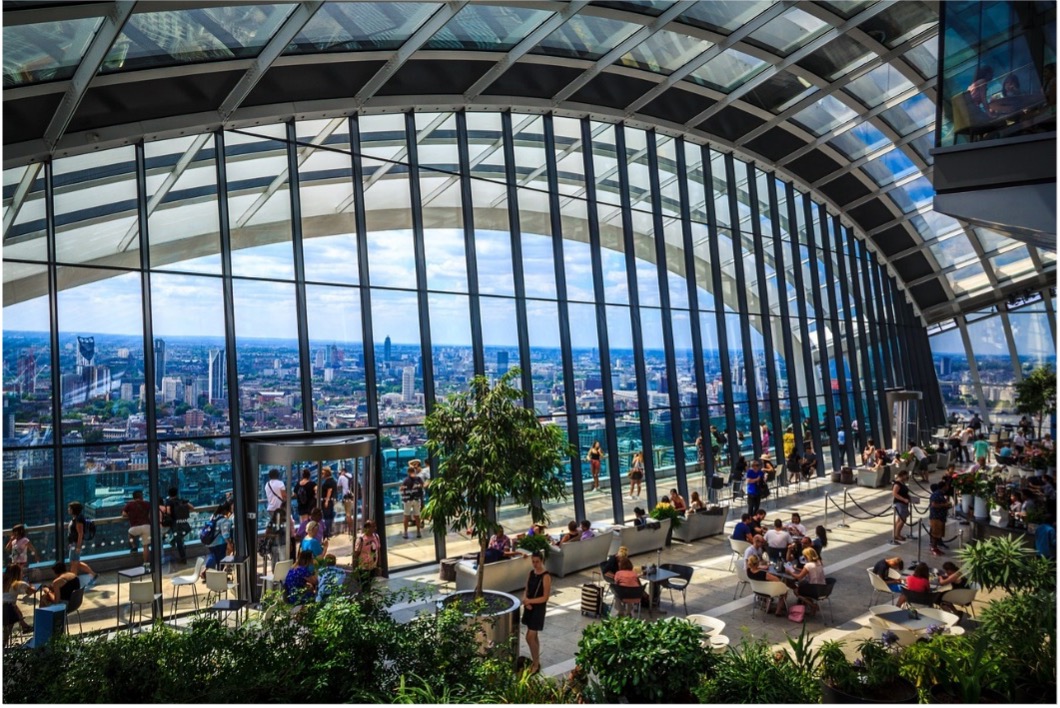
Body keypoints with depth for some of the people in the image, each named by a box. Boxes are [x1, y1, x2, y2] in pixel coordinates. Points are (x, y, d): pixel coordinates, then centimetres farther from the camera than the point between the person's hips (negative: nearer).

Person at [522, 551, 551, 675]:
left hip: (539, 608, -7)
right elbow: (526, 590, 10)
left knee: (529, 637, -7)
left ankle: (536, 664, 7)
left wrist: (529, 601, -21)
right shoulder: (531, 573, 4)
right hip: (529, 607, 7)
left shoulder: (546, 577, -17)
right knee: (533, 636, 15)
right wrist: (525, 600, -10)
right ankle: (535, 660, 28)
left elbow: (545, 598, -18)